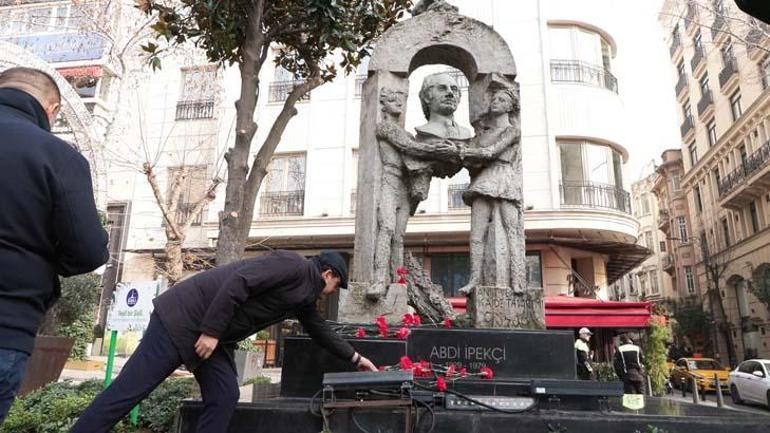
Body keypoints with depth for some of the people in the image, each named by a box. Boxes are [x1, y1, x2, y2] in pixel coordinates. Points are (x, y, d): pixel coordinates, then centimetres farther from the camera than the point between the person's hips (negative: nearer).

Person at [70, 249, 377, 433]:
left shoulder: (304, 295, 17)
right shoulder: (292, 265, -14)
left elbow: (320, 330, 28)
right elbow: (237, 283, -24)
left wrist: (355, 357, 34)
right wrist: (211, 330, -24)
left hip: (216, 337, 9)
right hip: (185, 317, -9)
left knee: (224, 398, 1)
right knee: (129, 389, -6)